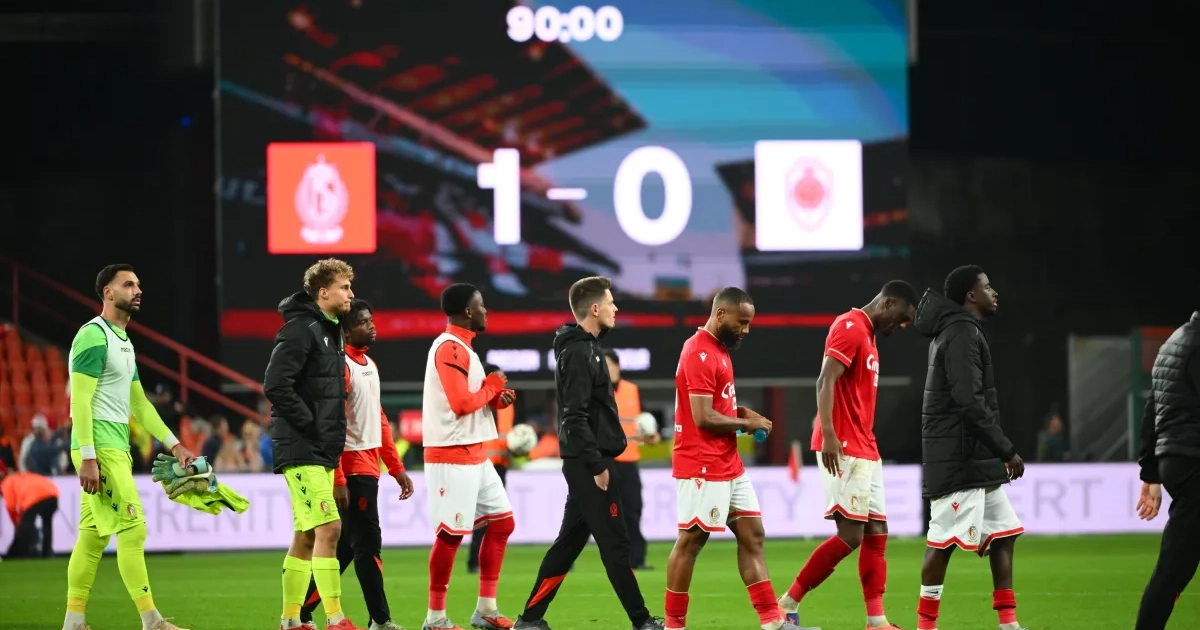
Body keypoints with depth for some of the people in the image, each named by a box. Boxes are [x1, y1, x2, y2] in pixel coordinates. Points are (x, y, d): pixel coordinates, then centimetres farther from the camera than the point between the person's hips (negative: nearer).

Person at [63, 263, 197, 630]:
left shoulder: (124, 342, 19)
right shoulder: (94, 336, -11)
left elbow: (139, 403, 24)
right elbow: (80, 400, -16)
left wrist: (174, 445, 19)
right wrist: (88, 458, -22)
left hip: (117, 447, 9)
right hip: (100, 447, -9)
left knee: (94, 535, 8)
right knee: (132, 528, -11)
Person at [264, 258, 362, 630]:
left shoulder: (330, 331, 16)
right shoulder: (300, 329, -13)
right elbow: (276, 385, -21)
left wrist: (333, 438, 11)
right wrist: (311, 426, -17)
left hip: (321, 451, 10)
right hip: (302, 450, -10)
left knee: (306, 536, 11)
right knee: (328, 528, -13)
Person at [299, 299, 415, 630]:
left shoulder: (369, 365, 16)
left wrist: (397, 467, 17)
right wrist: (337, 480, -23)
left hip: (368, 468, 9)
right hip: (353, 469, -9)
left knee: (344, 546, 11)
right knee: (368, 543, -5)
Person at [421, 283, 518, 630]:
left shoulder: (461, 347, 17)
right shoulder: (450, 348, -15)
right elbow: (461, 403, -22)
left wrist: (495, 397, 3)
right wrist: (493, 386, -7)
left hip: (474, 454, 11)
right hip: (452, 455, -11)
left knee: (502, 521, 12)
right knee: (451, 533, -7)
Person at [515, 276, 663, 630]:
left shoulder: (584, 347, 15)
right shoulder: (579, 353, -15)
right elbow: (575, 416, -21)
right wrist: (597, 465, -20)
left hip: (585, 464, 10)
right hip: (589, 463, -10)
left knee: (569, 541, 11)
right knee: (615, 544, -4)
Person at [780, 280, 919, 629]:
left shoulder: (868, 335, 20)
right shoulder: (849, 328, -10)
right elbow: (825, 382, -20)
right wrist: (828, 435, -29)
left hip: (865, 451, 10)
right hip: (844, 449, -10)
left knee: (877, 533, 6)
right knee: (850, 535, -11)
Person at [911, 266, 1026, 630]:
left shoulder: (957, 330, 19)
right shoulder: (962, 333, -13)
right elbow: (970, 401, -22)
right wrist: (1006, 451, -18)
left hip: (977, 460, 10)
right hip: (958, 460, -10)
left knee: (1003, 534, 9)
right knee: (944, 540, -6)